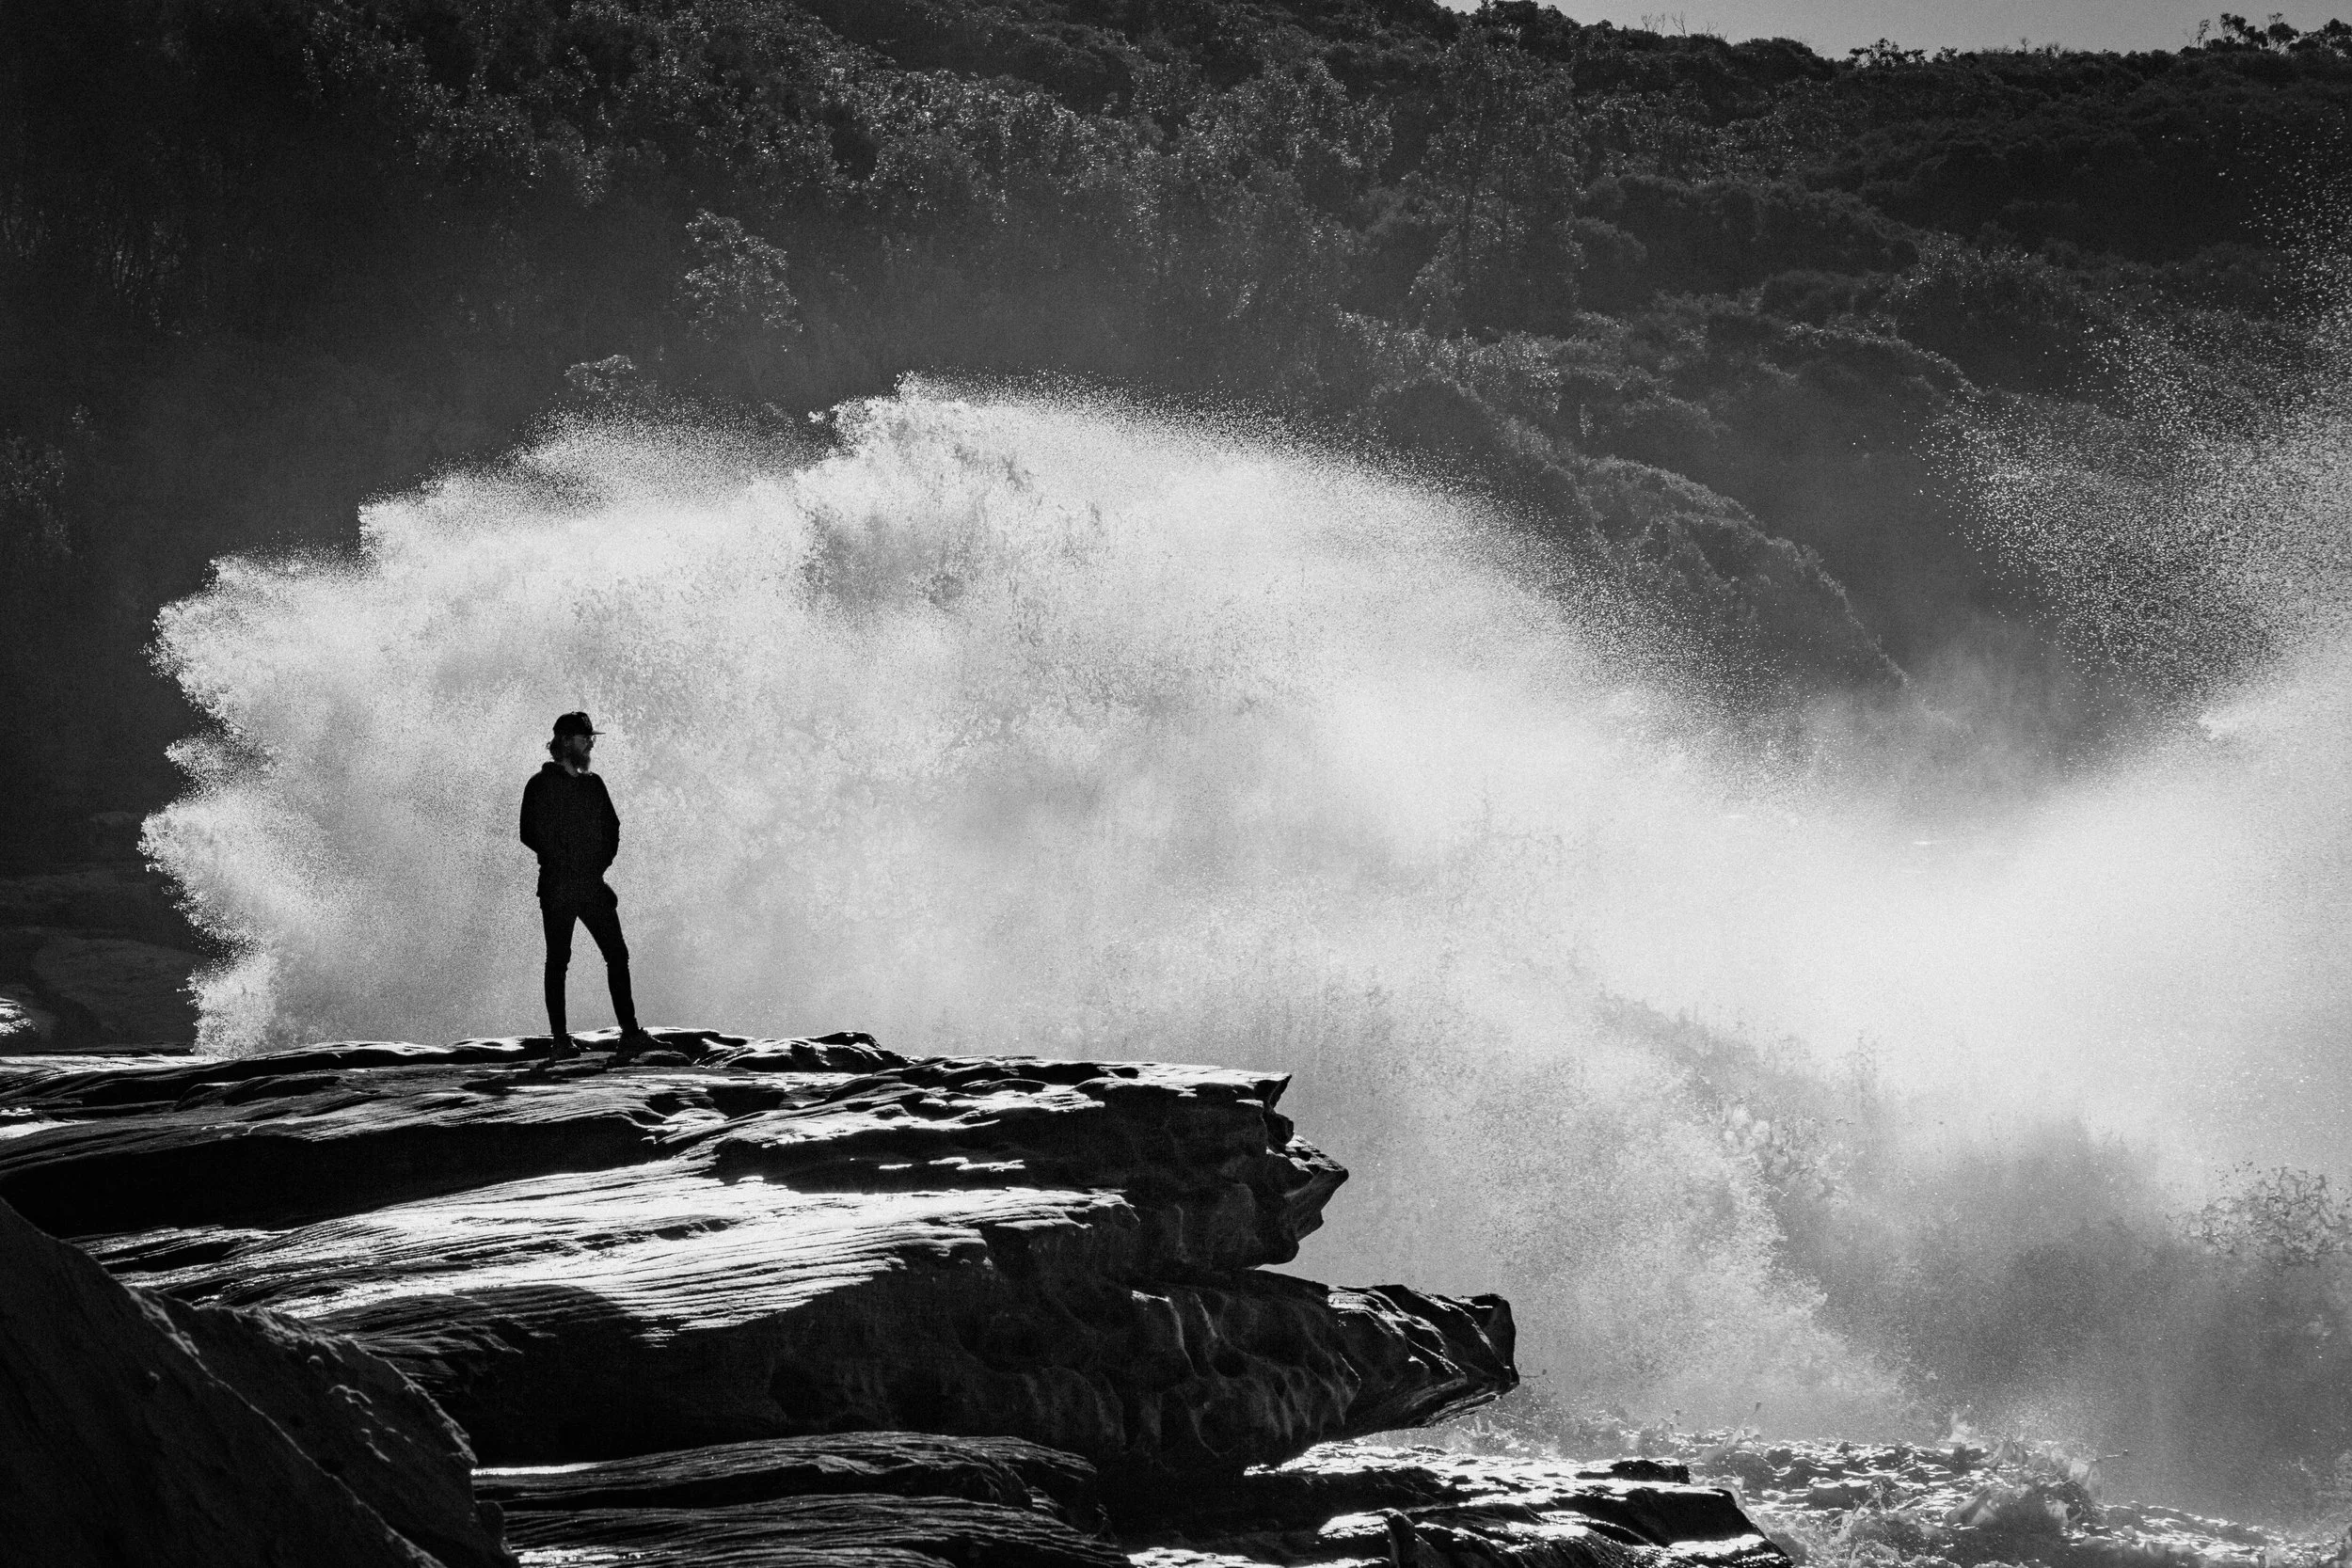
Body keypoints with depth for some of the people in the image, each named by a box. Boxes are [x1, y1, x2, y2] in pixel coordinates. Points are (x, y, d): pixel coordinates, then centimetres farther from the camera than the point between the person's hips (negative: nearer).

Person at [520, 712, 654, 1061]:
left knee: (617, 954, -3)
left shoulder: (593, 784, 16)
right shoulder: (542, 784, -2)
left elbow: (612, 827, 21)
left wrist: (601, 861, 4)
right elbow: (532, 833, -9)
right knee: (558, 961, -2)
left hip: (593, 884, 5)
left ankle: (629, 1034, -4)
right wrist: (566, 862, -11)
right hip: (558, 886, -5)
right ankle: (560, 1040, 0)